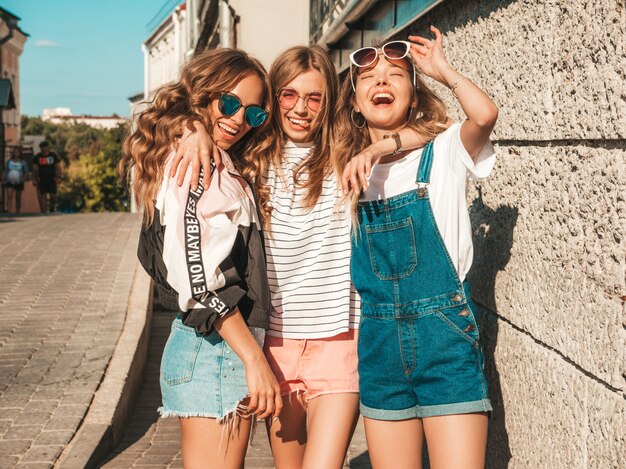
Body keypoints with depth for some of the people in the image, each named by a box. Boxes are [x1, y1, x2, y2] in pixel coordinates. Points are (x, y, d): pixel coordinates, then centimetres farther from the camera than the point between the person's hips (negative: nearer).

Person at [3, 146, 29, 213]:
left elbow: (26, 172, 1)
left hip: (19, 182, -1)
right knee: (9, 196, -16)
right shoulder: (9, 161, 6)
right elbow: (6, 171, 13)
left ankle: (17, 213, 19)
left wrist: (26, 176, -19)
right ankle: (9, 211, -21)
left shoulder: (22, 162, 1)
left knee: (18, 198, 9)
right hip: (10, 182, 1)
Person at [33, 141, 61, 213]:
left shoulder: (54, 155, 4)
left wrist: (58, 178, -3)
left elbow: (58, 167, 5)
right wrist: (34, 180, 0)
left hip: (52, 179, 0)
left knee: (53, 195, -5)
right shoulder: (37, 157, 5)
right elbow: (34, 169, 7)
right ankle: (43, 212, -2)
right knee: (43, 196, -4)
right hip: (42, 179, 0)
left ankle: (53, 206, 23)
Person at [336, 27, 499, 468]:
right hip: (379, 343, 4)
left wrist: (442, 69, -4)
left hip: (445, 336, -4)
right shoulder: (349, 169, 10)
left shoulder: (443, 151, 0)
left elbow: (485, 114, -19)